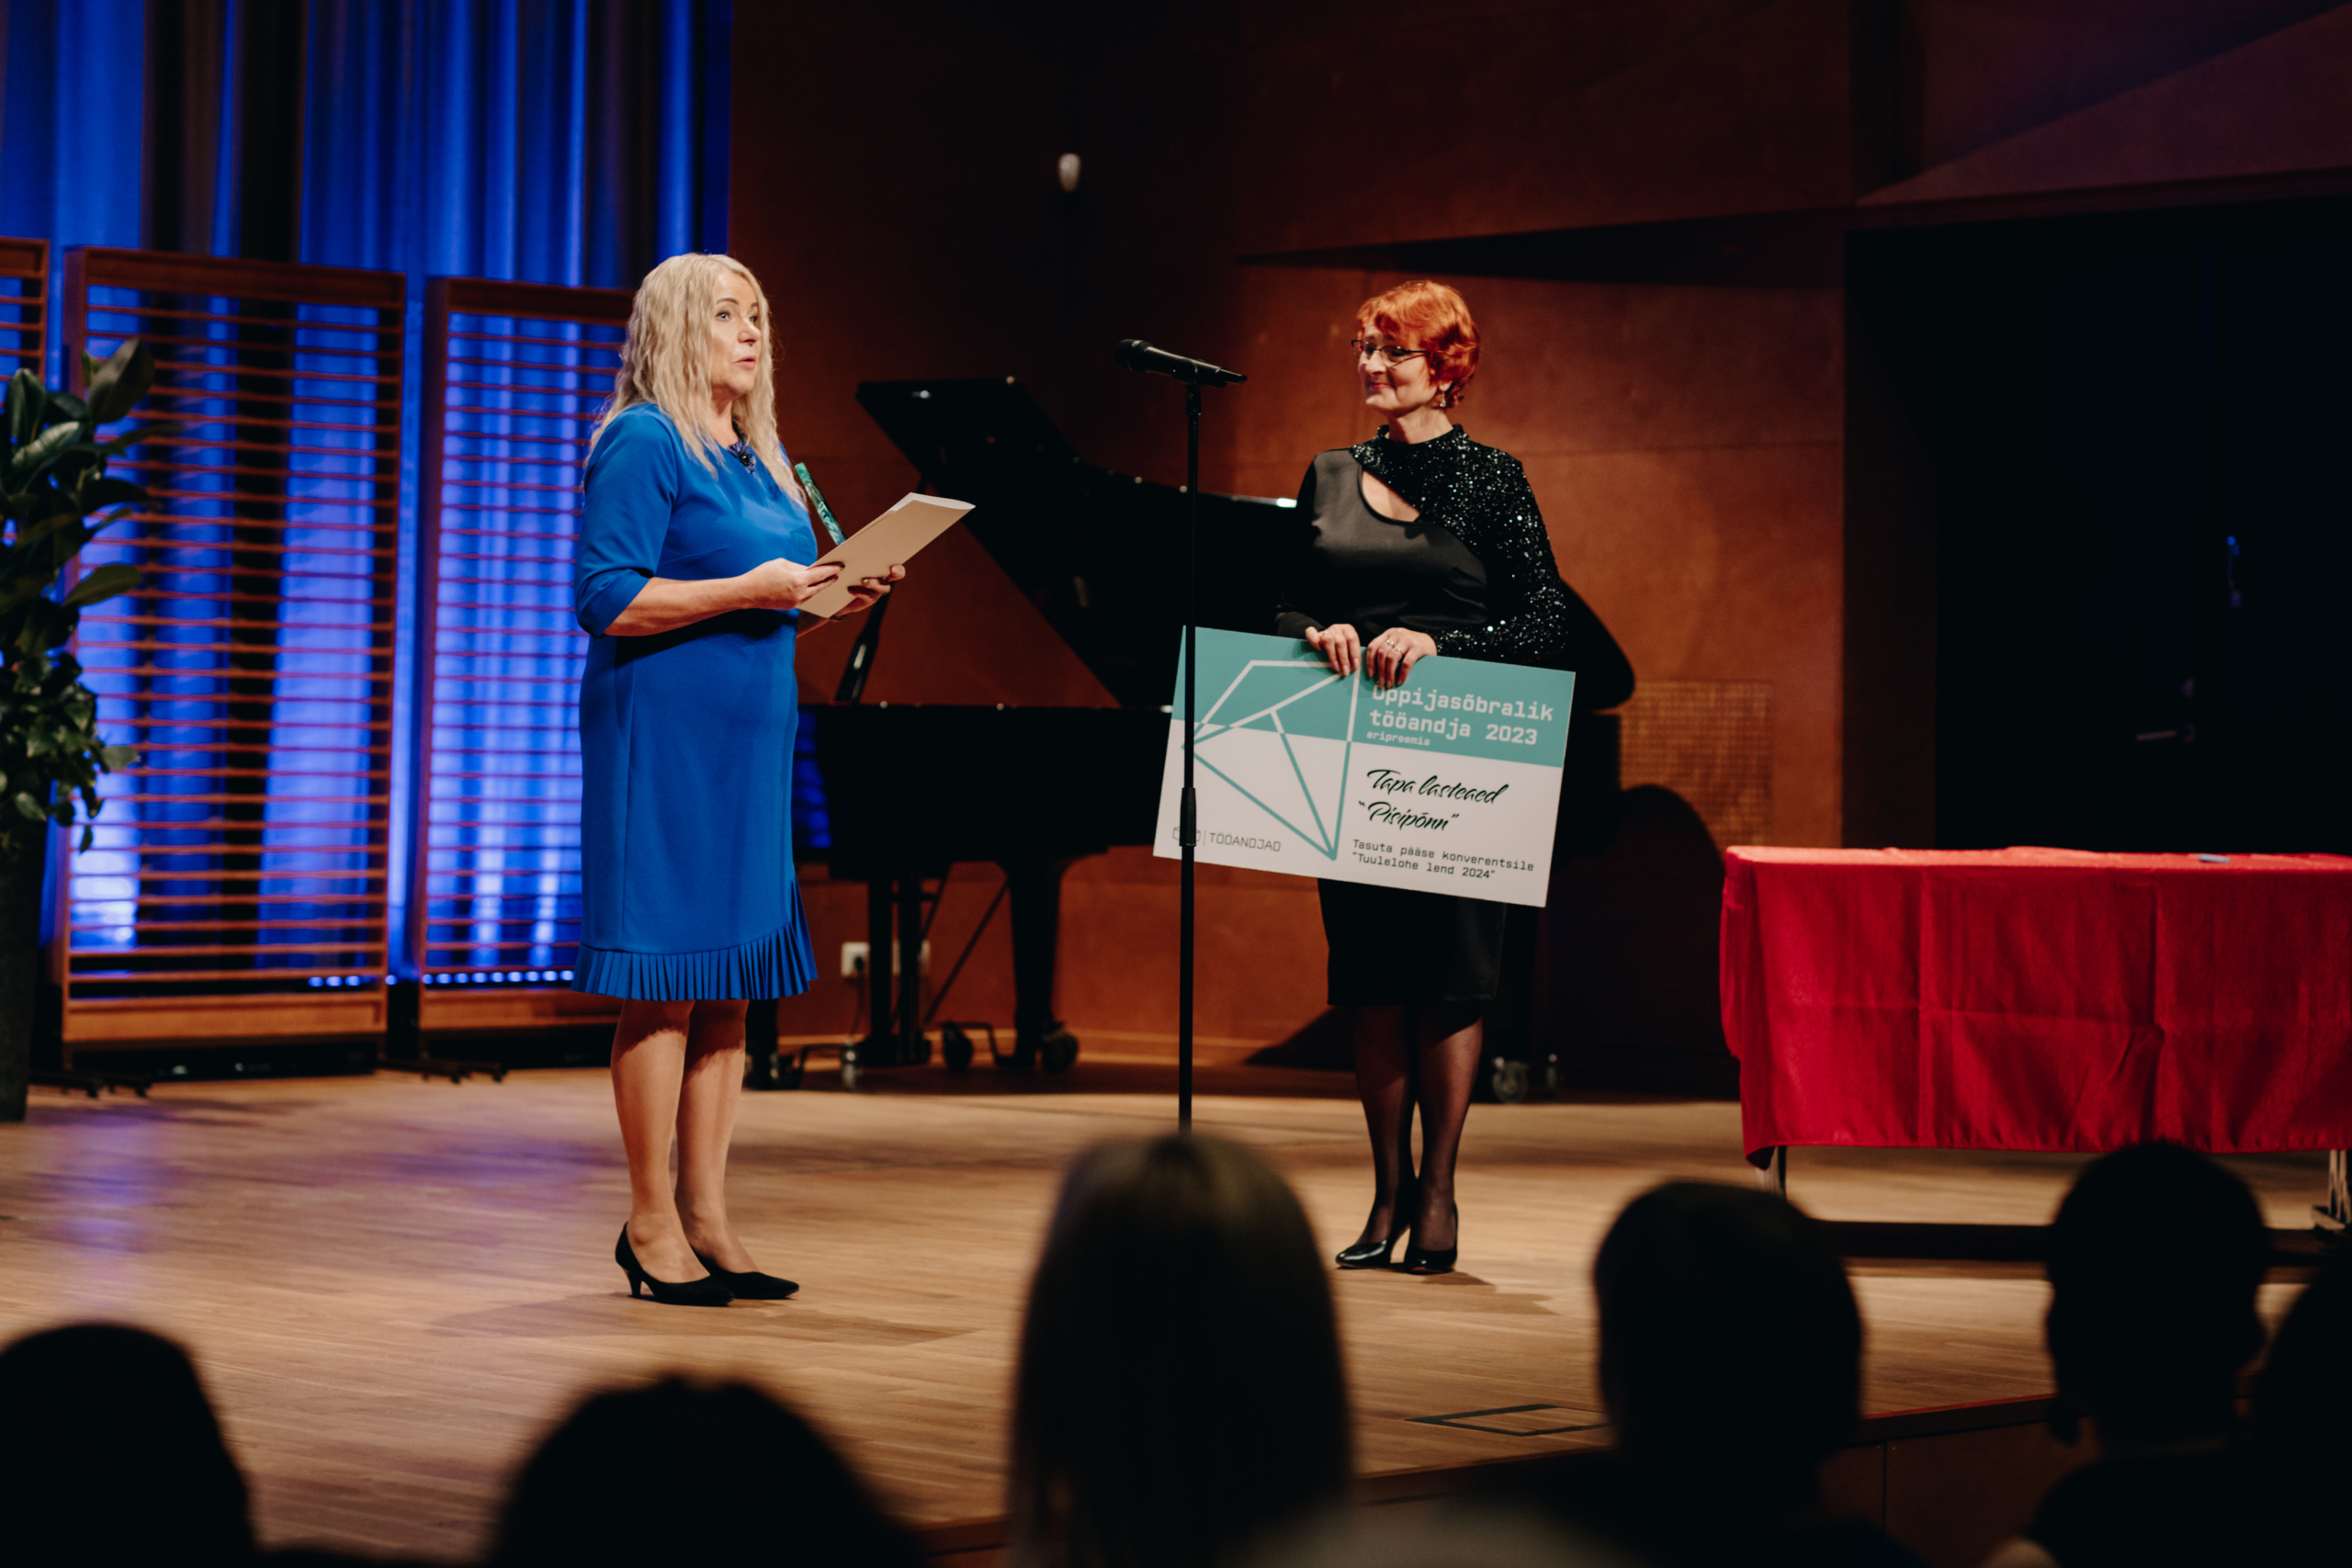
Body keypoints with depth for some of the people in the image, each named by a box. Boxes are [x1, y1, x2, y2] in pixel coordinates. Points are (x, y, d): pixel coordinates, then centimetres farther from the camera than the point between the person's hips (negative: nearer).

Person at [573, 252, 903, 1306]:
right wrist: (750, 590, -19)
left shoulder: (761, 457, 17)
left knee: (730, 980, 8)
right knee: (666, 978, -5)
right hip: (662, 733, -8)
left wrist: (835, 594, 7)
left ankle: (706, 1216, 13)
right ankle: (651, 1224, 2)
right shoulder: (643, 445, -8)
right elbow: (607, 601, -15)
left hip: (751, 736, 8)